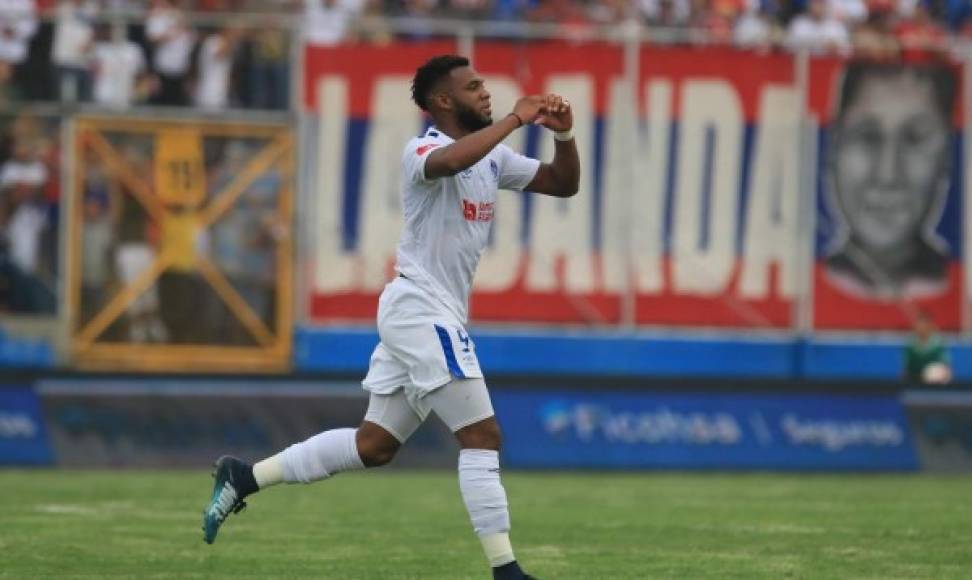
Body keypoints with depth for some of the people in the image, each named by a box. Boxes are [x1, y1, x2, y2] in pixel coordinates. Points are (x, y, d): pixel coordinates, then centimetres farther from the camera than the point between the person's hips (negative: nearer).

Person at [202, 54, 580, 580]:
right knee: (482, 435, -11)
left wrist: (563, 135, -3)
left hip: (424, 317, 9)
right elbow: (450, 161, -39)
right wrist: (514, 119, -32)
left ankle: (243, 478, 18)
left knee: (374, 445, 13)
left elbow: (564, 184, 16)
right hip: (421, 307, -9)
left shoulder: (492, 157, 13)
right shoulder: (422, 151, -14)